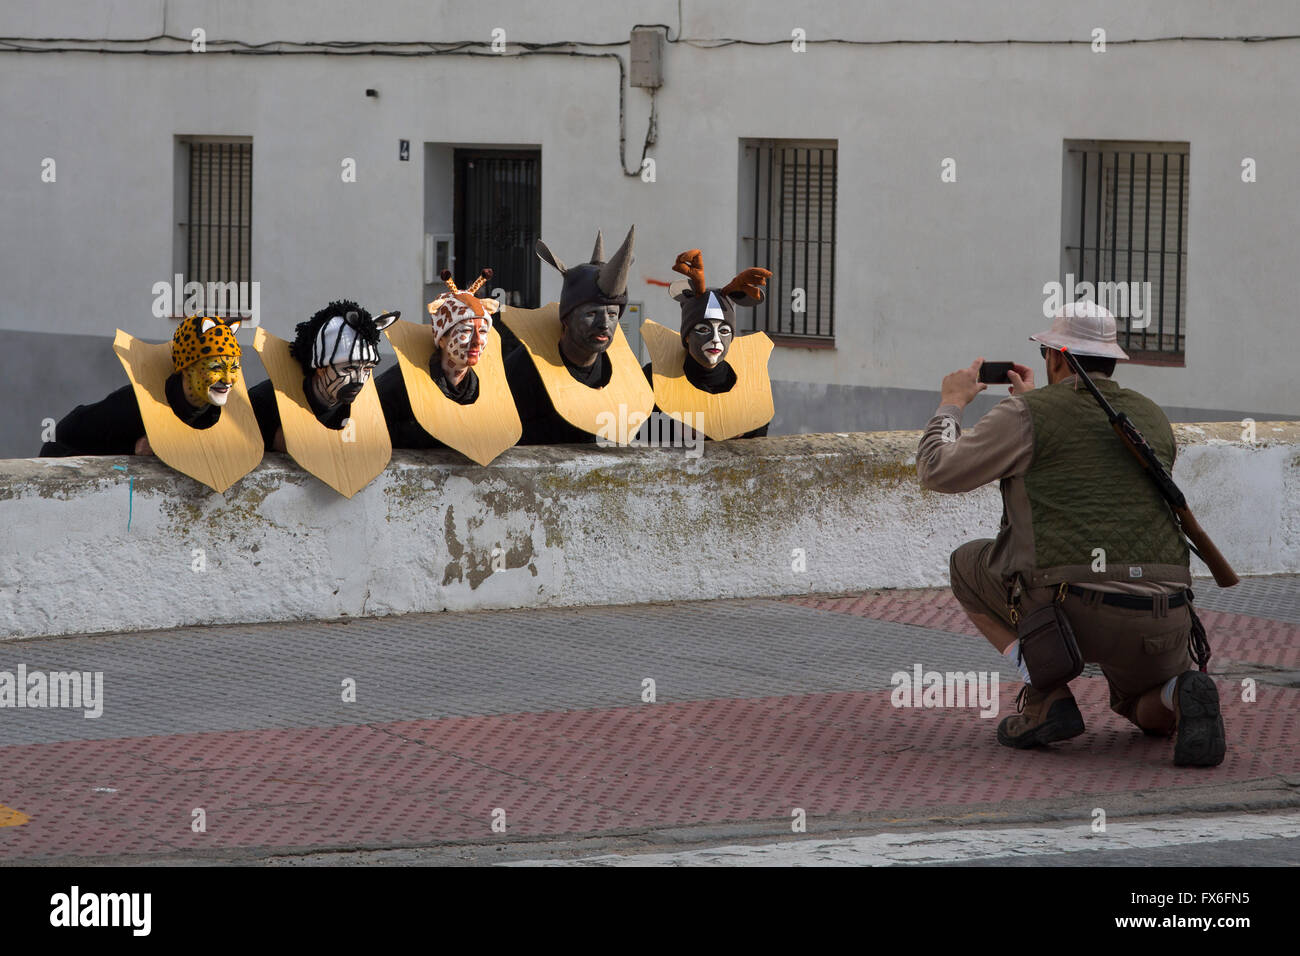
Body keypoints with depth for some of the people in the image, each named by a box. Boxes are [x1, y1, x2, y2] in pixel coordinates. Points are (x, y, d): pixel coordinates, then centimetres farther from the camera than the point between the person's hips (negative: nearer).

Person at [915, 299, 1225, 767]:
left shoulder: (1029, 414, 2)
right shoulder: (1152, 418, 21)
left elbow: (937, 472, 6)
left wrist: (952, 403, 25)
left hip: (1073, 613, -5)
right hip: (1163, 622, 5)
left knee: (968, 564, 25)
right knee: (1141, 705, 37)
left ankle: (1047, 698, 7)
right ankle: (1182, 696, -3)